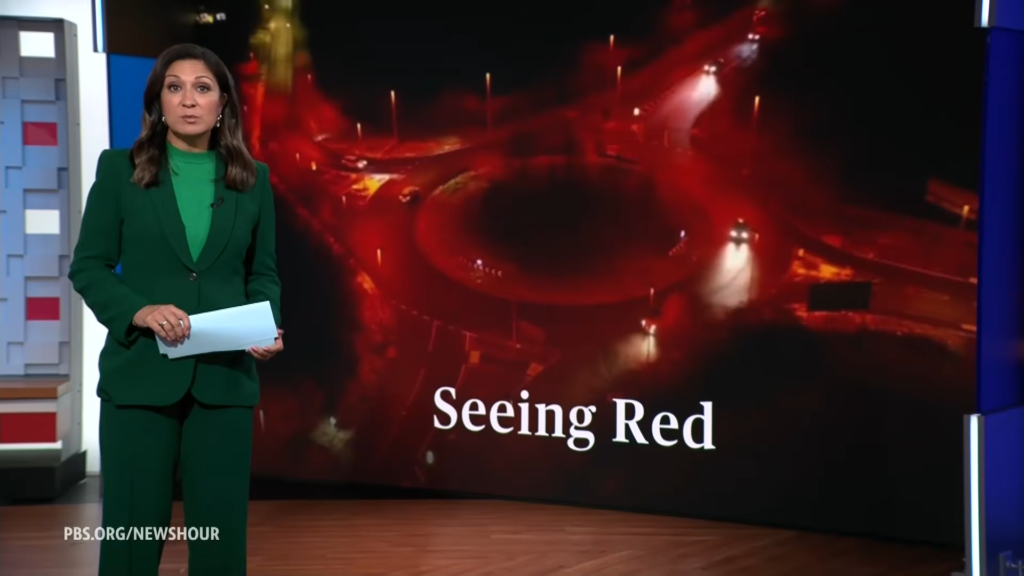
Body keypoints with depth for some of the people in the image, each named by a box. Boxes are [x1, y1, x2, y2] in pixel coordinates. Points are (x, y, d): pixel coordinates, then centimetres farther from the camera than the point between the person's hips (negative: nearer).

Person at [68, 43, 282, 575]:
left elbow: (263, 272, 11)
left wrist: (267, 327, -9)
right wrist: (139, 311, -17)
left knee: (221, 530, 5)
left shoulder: (252, 179, 7)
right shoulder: (119, 169, 1)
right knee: (131, 528, 3)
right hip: (141, 373, -2)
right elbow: (87, 267, 1)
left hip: (224, 378, 2)